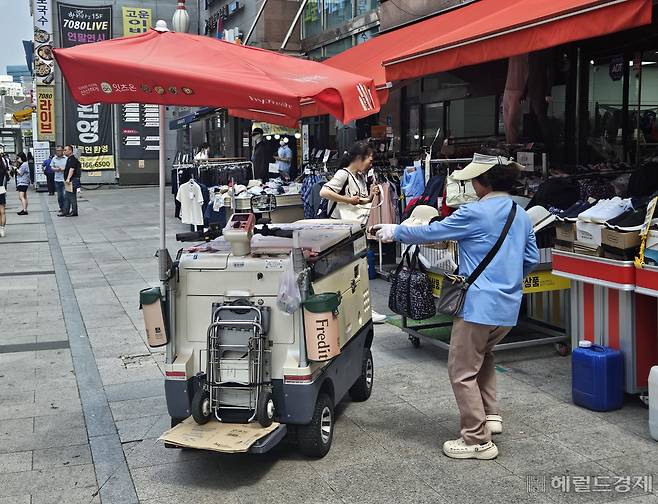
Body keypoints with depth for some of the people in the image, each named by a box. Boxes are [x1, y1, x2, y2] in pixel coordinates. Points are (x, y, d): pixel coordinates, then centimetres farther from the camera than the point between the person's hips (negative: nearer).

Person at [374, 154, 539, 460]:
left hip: (479, 305, -8)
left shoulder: (475, 213, -14)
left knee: (463, 372, 1)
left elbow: (429, 233, -7)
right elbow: (531, 260, 15)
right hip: (509, 306, 8)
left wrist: (393, 231, 8)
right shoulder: (521, 215, 9)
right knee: (483, 356, 30)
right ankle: (490, 416, 31)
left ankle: (478, 441, 5)